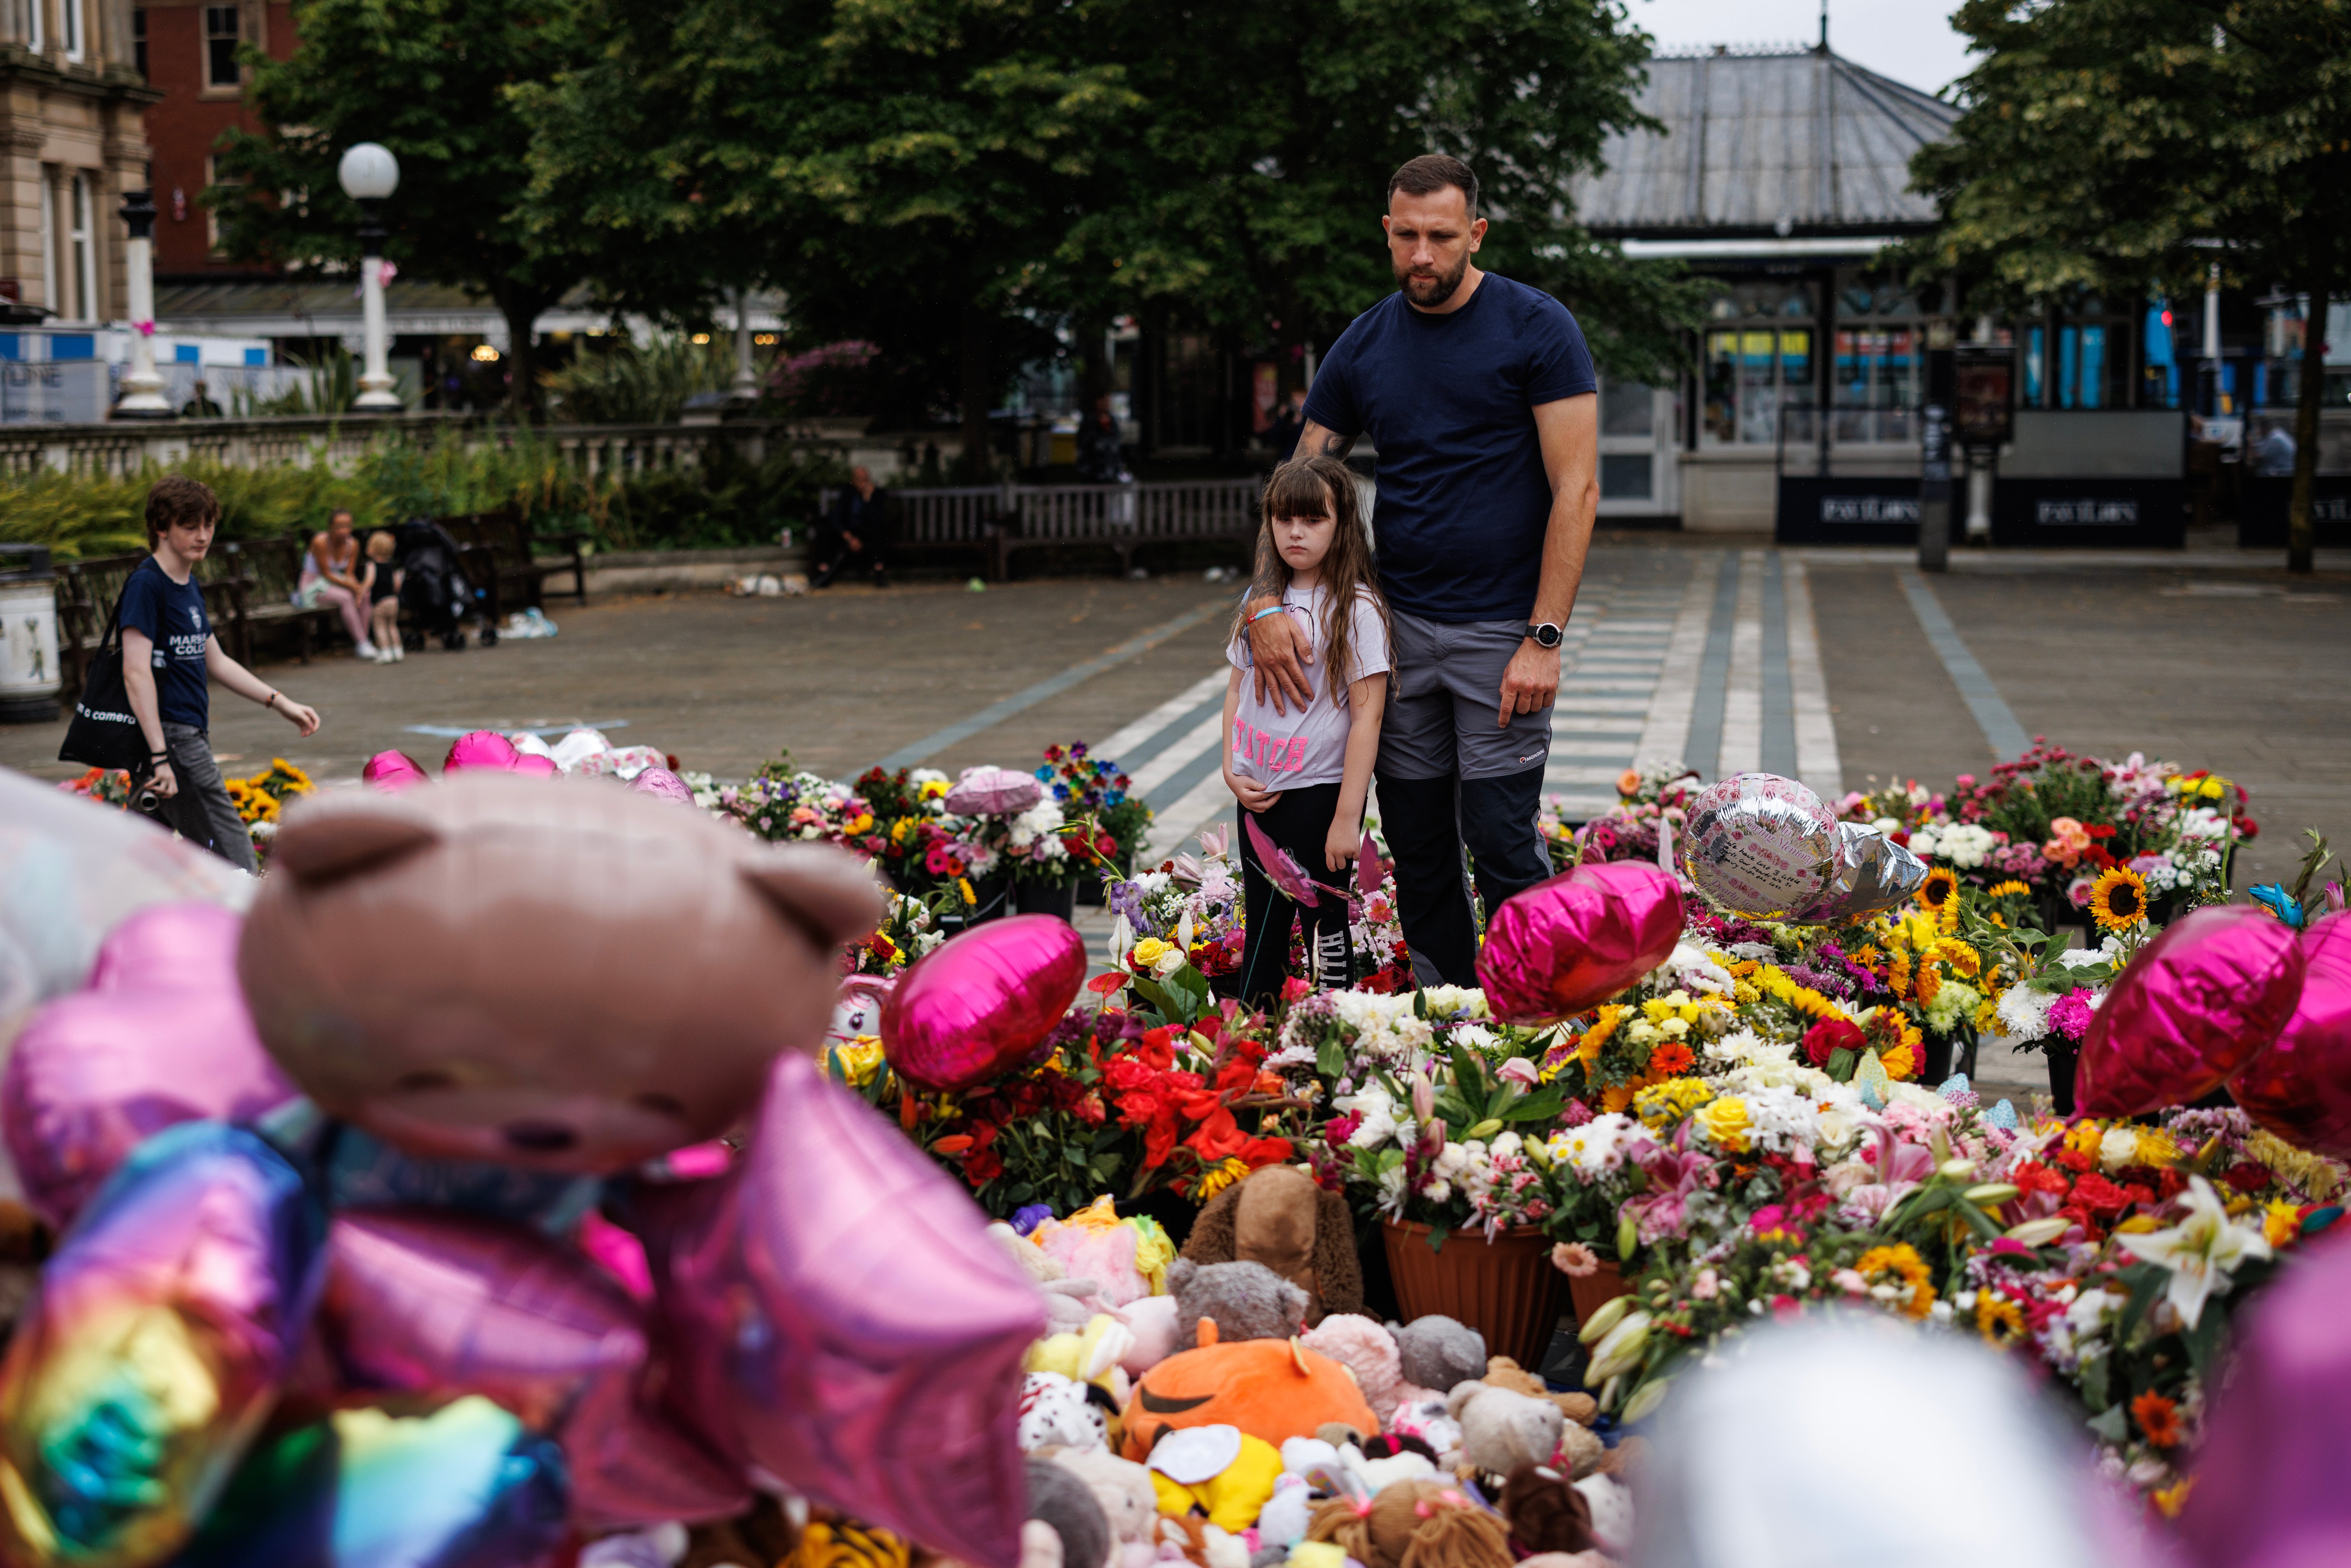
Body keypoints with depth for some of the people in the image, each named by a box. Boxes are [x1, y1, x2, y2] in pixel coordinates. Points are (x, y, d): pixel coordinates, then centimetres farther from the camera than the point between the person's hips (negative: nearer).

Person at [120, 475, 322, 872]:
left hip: (192, 734, 9)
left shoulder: (189, 585, 15)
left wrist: (280, 703, 23)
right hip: (171, 734, -9)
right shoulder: (146, 584, -13)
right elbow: (136, 673, -20)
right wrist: (160, 757, -25)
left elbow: (216, 663, 25)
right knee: (235, 860, -11)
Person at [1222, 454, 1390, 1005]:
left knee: (1324, 928, 1)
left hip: (1320, 794, -6)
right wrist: (1232, 771, 2)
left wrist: (1348, 817, -17)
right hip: (1258, 795, 6)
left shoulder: (1355, 608, -12)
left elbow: (1367, 716, -15)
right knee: (1261, 930, 15)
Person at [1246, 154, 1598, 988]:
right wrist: (1265, 603, -5)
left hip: (1502, 632, -5)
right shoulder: (1363, 347, 8)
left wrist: (1544, 639, -15)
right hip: (1399, 627, 5)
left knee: (1502, 844, -5)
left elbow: (1576, 489, -9)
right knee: (1417, 847, 10)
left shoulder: (1537, 330, -5)